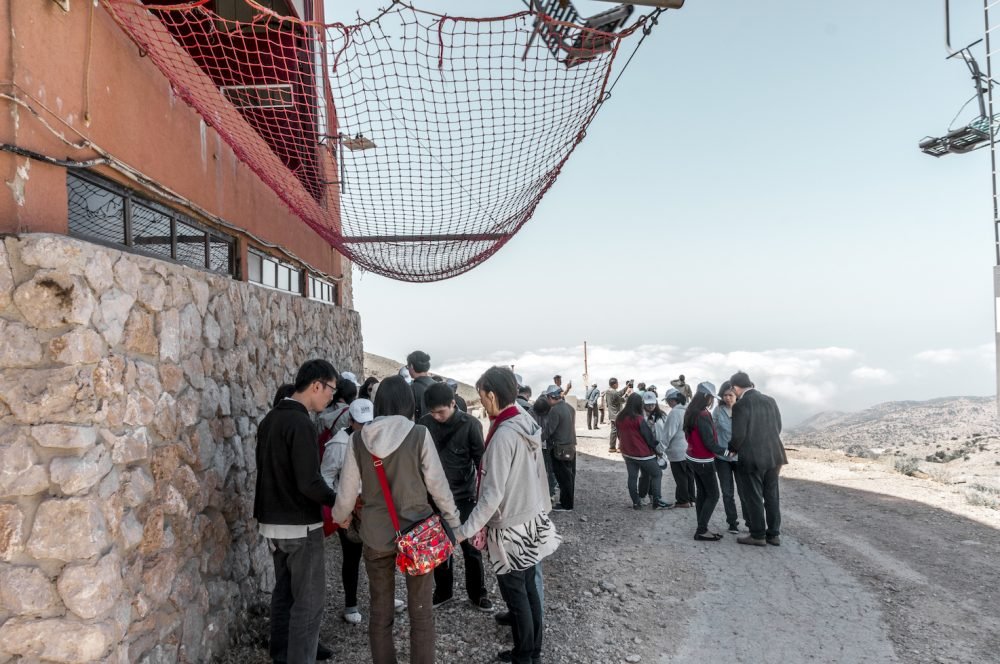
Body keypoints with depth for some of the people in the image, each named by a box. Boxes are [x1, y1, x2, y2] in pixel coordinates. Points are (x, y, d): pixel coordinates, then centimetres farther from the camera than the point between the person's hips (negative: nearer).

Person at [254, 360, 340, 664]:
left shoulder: (270, 418, 8)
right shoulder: (300, 423, -22)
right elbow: (309, 483, -25)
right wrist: (339, 502, -11)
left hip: (272, 520, 9)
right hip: (300, 524, -9)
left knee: (284, 589, 21)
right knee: (309, 598, 0)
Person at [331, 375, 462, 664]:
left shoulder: (358, 438, -5)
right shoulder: (419, 434, -13)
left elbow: (347, 490, 1)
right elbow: (438, 484, -8)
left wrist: (340, 517, 22)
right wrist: (454, 521, 8)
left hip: (375, 534, 2)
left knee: (380, 612, 16)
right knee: (420, 612, 11)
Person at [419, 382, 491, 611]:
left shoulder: (470, 424, -15)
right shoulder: (425, 423, -7)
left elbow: (481, 461, -9)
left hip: (464, 496, -2)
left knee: (471, 547, 8)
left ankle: (477, 593, 24)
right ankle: (443, 591, 31)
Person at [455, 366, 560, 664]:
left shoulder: (503, 435, -25)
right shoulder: (527, 425, 1)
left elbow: (492, 494, -25)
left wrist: (465, 530, -21)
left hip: (510, 528, -8)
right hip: (532, 520, 8)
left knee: (515, 595, 7)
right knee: (528, 589, 18)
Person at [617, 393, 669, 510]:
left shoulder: (619, 418, 0)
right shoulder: (639, 419, -20)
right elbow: (648, 436, -13)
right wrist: (655, 448, 2)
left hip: (627, 453, 6)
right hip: (643, 454, -6)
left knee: (632, 476, 13)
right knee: (657, 474, 8)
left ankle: (636, 502, 15)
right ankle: (656, 501, 6)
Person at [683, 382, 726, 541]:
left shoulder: (691, 413, 4)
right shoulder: (703, 415, -23)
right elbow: (709, 443, -21)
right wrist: (725, 451, -12)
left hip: (693, 458, 8)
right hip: (704, 461, -8)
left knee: (701, 493, 12)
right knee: (713, 495, 0)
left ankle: (702, 529, 16)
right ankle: (701, 531, 1)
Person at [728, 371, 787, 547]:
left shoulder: (741, 405, -15)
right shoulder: (770, 401, 5)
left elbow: (738, 435, -16)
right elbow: (778, 428, 11)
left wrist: (733, 449, 3)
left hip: (751, 458, -6)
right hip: (773, 455, 6)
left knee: (753, 498, 5)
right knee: (772, 496, 15)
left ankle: (758, 535, 12)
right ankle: (774, 534, 22)